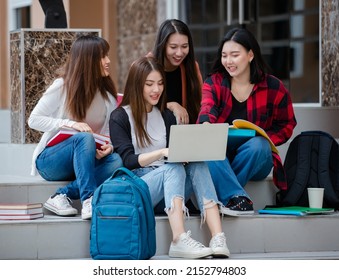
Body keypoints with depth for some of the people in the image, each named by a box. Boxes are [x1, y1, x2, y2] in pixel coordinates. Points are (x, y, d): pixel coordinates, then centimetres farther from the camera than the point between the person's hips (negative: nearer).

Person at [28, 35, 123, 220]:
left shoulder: (108, 95, 7)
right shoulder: (62, 86, -7)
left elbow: (110, 134, 3)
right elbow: (34, 120, -10)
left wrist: (109, 146, -21)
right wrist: (69, 124, -24)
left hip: (82, 161, 5)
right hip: (50, 161, -4)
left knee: (116, 161, -28)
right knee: (84, 138, -36)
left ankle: (61, 197, -31)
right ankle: (88, 201, -46)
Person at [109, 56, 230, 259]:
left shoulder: (166, 116, 20)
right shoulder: (120, 117, 3)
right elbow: (127, 160, -9)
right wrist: (162, 153, -24)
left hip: (167, 185, 5)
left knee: (198, 165, -26)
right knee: (173, 168, -34)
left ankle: (218, 238, -43)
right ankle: (180, 241, -51)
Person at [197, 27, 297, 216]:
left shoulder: (274, 87, -1)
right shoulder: (214, 82, 0)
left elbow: (286, 126, 6)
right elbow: (207, 108, -21)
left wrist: (264, 138, -15)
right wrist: (206, 124, -47)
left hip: (255, 160, -1)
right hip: (220, 160, 1)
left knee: (257, 145, -35)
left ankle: (225, 196, -28)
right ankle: (237, 197, -44)